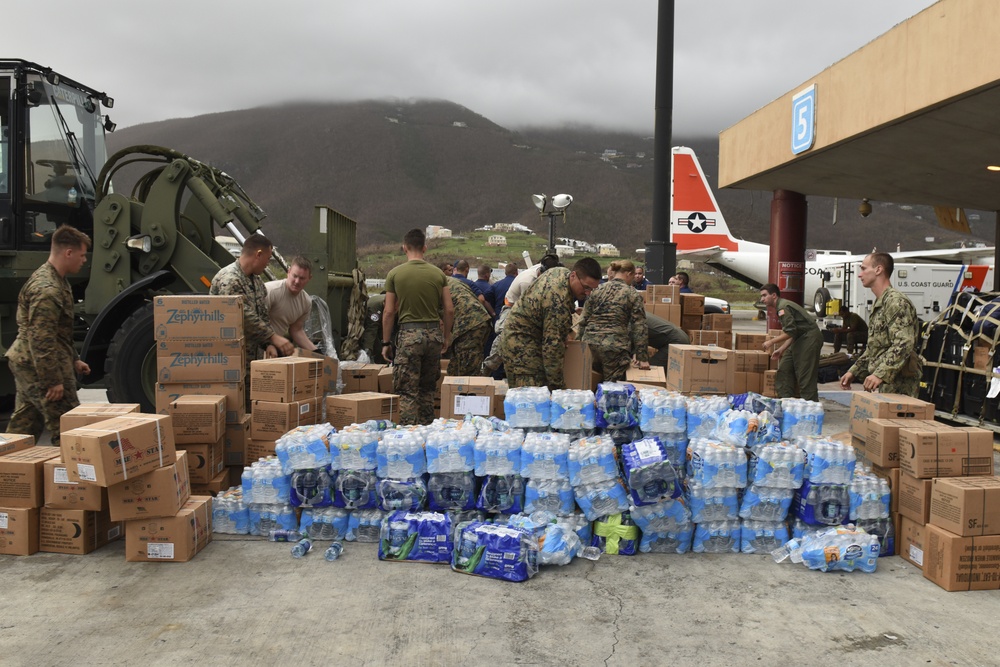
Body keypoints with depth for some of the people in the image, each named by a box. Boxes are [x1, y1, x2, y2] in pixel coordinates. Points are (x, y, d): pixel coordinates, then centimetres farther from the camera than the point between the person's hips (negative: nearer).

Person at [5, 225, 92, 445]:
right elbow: (41, 341, -24)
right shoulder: (47, 289, -21)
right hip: (40, 368, -11)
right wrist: (53, 381, -22)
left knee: (23, 427, 17)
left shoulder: (55, 280, 13)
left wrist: (74, 359, 24)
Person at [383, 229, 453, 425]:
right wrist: (447, 336, 17)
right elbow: (449, 310, 4)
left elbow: (389, 312, -2)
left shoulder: (395, 273, -2)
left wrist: (386, 343, 6)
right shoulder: (438, 273, 4)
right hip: (434, 333, 3)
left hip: (409, 334, -3)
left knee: (407, 391, 0)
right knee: (427, 388, 16)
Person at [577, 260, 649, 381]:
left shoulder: (597, 290, 11)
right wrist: (642, 357, 1)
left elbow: (583, 321, 12)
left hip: (589, 343, 4)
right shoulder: (633, 295, 2)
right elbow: (639, 327, -1)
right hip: (614, 346, -4)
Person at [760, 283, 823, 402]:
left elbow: (790, 331, -21)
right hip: (801, 338, 11)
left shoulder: (783, 307, -13)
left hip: (810, 338, -11)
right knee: (785, 369, 9)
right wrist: (781, 349, 16)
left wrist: (771, 342, -12)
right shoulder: (783, 306, 18)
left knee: (805, 375, -8)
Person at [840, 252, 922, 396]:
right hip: (881, 384, 9)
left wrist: (880, 374, -32)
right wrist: (854, 371, 20)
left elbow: (904, 345, -25)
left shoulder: (896, 301, -14)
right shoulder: (878, 304, 18)